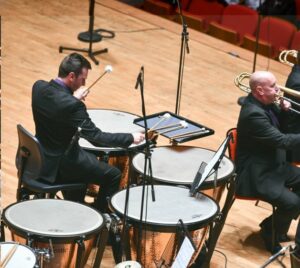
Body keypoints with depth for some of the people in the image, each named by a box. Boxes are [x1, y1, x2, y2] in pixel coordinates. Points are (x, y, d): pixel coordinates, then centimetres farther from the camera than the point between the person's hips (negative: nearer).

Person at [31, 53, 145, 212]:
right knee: (113, 175, 7)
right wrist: (131, 138, -18)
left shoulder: (39, 86, -7)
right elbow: (97, 138, -27)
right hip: (58, 164, -8)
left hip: (40, 155, 8)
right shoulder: (72, 105, -30)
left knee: (90, 159, 34)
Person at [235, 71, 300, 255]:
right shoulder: (253, 114, -28)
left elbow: (278, 123, 18)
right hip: (257, 175, -10)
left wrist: (283, 110, -2)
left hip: (273, 165, 10)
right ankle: (270, 233, 7)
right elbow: (282, 140, -29)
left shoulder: (264, 102, 1)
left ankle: (279, 223, 27)